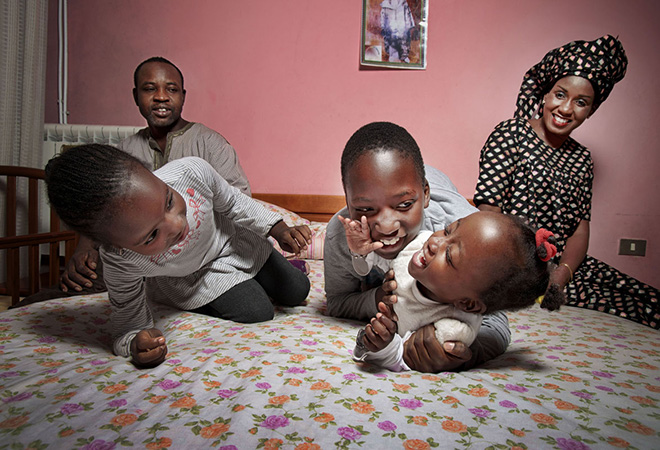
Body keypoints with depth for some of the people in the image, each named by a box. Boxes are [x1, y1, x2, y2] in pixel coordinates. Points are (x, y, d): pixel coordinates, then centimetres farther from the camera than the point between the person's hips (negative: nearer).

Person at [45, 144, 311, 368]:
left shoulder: (192, 171, -39)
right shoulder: (119, 263, -39)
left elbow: (231, 202, -15)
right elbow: (129, 324, -22)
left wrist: (278, 229, -17)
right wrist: (136, 343, -44)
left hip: (234, 240, 3)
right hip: (197, 278, -2)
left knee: (296, 292, 9)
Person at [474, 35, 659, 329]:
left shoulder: (581, 158, 14)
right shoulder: (510, 135, -4)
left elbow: (580, 229, 7)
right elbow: (489, 213, -11)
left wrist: (560, 276, -14)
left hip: (564, 264, 6)